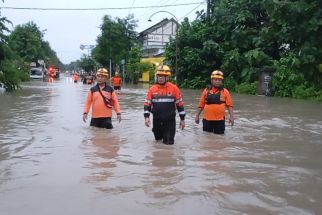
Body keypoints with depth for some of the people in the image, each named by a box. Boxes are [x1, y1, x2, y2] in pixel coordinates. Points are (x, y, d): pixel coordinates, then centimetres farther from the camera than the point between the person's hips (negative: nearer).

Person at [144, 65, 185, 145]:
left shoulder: (174, 88, -5)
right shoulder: (152, 89, 0)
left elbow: (180, 104, 0)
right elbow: (147, 104, 3)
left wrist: (182, 119, 2)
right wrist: (146, 117, -8)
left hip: (170, 120, -2)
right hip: (157, 120, 2)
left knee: (169, 142, 1)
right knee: (158, 138, 19)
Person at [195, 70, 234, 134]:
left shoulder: (225, 91, 0)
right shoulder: (206, 91, 4)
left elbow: (229, 105, -2)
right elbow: (201, 105, 8)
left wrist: (231, 116, -13)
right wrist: (197, 116, 8)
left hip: (220, 120, -1)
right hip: (207, 119, 1)